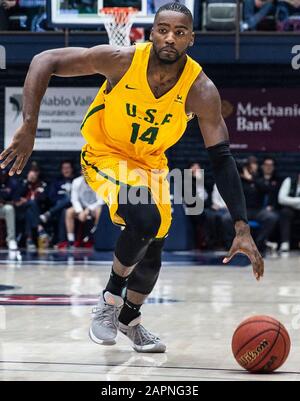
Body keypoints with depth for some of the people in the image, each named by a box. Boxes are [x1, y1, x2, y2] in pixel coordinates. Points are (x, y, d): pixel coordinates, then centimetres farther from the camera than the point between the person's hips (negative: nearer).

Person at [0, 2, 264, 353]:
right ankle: (110, 299, -6)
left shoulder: (200, 91, -25)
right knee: (145, 218, -29)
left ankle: (129, 318, 41)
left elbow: (222, 159, -23)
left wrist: (242, 228, -30)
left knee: (152, 251, 12)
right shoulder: (121, 60, -29)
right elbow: (45, 61, -23)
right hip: (104, 153, -4)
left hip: (151, 163, 4)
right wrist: (29, 127, -33)